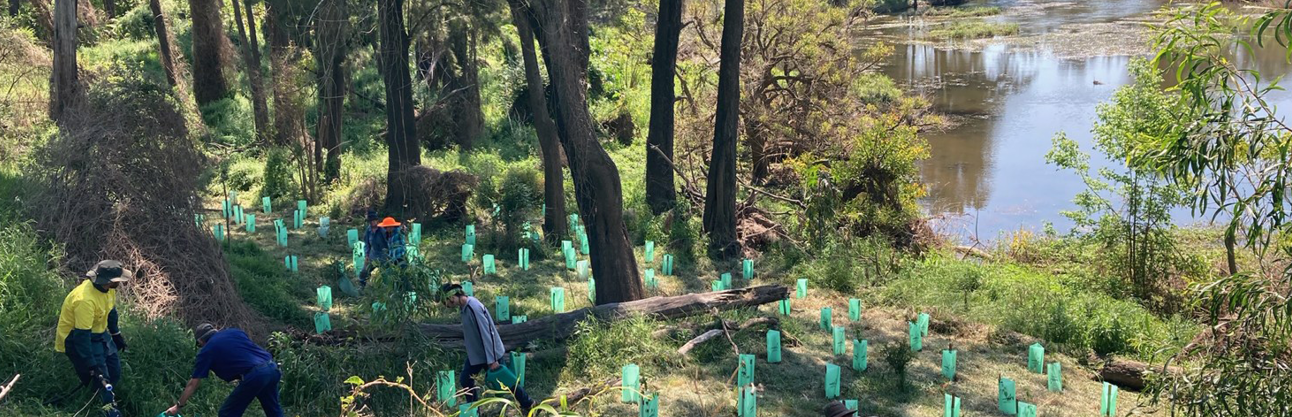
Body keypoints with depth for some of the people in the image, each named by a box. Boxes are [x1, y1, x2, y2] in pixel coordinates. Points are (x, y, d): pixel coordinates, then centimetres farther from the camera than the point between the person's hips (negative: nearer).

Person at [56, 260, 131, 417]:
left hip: (98, 333, 8)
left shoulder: (108, 288, -11)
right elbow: (82, 336, -33)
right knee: (102, 378, -9)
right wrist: (92, 367, -31)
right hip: (76, 337, -8)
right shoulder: (85, 300, -36)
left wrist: (116, 334, 20)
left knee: (115, 372, 9)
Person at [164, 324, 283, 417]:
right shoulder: (235, 331, 25)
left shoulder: (206, 351, 13)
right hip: (272, 367, 6)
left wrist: (178, 406, 28)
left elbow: (193, 384, 17)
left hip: (255, 375, -6)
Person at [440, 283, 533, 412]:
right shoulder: (464, 306, -2)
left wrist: (492, 360, -28)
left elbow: (486, 333, -29)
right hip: (475, 353, 8)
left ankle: (527, 405, 23)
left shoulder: (473, 307, -29)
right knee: (465, 380, 9)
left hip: (491, 352, -8)